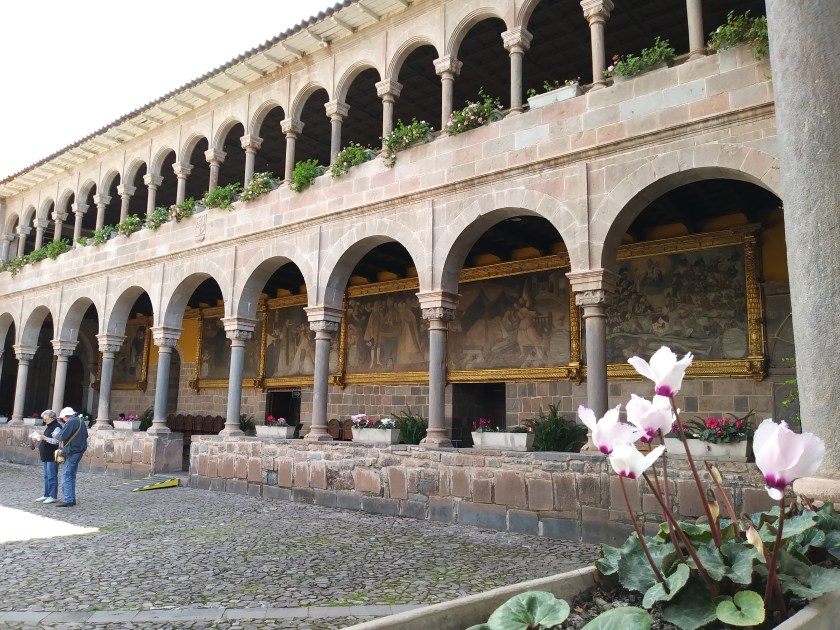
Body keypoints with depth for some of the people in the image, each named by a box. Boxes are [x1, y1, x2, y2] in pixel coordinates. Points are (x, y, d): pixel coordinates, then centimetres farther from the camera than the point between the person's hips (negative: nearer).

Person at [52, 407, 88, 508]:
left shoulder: (71, 422, -13)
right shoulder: (81, 422, 18)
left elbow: (62, 436, -19)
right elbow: (85, 436, 24)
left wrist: (56, 436, -1)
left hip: (72, 452, -10)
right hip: (79, 450, 10)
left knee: (66, 475, -6)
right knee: (72, 475, 15)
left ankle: (67, 500, -8)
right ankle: (71, 498, 18)